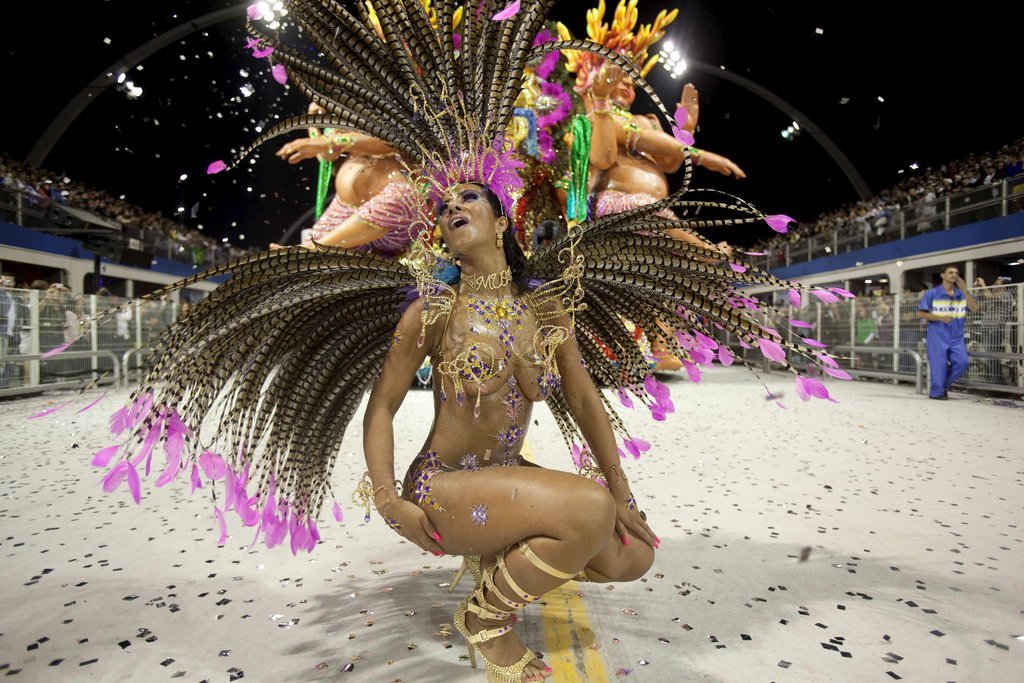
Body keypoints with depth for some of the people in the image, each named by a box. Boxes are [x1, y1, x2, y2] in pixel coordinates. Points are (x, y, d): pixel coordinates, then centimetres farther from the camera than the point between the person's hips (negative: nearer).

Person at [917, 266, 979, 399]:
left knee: (962, 362, -5)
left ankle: (944, 385, 17)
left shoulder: (961, 294, 8)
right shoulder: (932, 293, -3)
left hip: (957, 337, 4)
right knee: (938, 364, -3)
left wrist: (965, 290, -12)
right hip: (938, 336, -4)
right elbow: (920, 313, -5)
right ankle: (936, 392, 11)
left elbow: (974, 308, -6)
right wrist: (940, 318, -17)